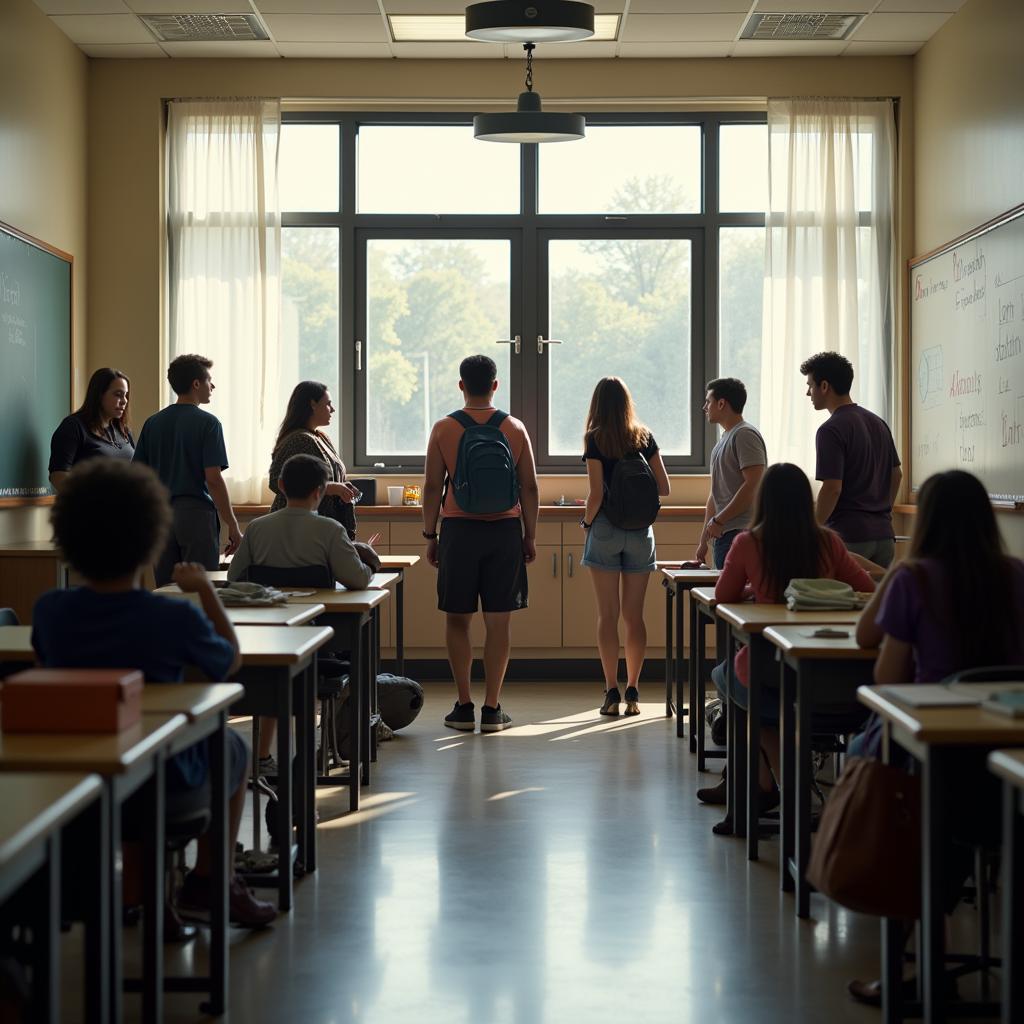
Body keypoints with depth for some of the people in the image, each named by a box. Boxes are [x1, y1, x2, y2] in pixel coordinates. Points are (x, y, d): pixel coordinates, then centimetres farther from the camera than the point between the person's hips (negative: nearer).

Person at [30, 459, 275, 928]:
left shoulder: (49, 611, -15)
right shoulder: (176, 617, -24)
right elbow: (230, 662, -3)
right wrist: (205, 589, 7)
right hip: (168, 784, -4)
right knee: (233, 747, 29)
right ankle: (209, 884, 34)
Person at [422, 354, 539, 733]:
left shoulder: (444, 429, -2)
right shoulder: (514, 429, 2)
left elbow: (432, 487, -2)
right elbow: (529, 487, 3)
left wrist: (430, 536, 6)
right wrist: (530, 537, 10)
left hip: (459, 531, -1)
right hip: (505, 531, 1)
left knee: (457, 619, 8)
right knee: (499, 621, 3)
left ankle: (464, 706, 7)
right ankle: (492, 708, 4)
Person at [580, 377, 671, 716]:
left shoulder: (595, 439, -7)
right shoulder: (645, 437, 4)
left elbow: (596, 493, -13)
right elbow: (664, 488, 4)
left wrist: (586, 522, 4)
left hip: (605, 530, -3)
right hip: (640, 531, 3)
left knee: (608, 615, 1)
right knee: (634, 616, 7)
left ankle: (612, 693, -1)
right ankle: (632, 692, 8)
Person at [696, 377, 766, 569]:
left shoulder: (745, 435, -8)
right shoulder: (724, 439, 23)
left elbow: (753, 486, -19)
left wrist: (718, 520, -16)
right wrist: (703, 541, 24)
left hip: (739, 532, -9)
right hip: (723, 534, 9)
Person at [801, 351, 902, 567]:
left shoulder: (831, 430, -13)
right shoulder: (878, 423, 13)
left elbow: (832, 488, -18)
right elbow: (897, 474, 20)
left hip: (848, 535, -8)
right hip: (883, 533, 8)